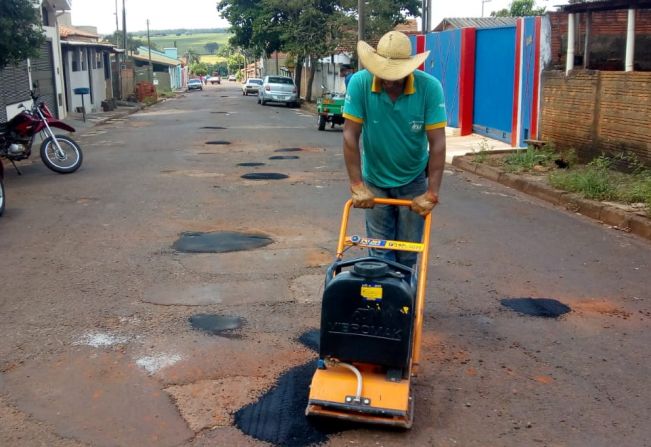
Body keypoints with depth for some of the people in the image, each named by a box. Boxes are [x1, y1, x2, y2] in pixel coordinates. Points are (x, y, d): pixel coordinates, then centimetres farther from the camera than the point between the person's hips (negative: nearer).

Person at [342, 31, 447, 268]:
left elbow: (437, 143, -21)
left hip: (413, 180, 0)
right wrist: (357, 185, -22)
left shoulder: (430, 87, -23)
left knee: (408, 249, 9)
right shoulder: (359, 83, -22)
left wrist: (431, 193, -24)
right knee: (379, 250, 5)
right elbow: (350, 135, -19)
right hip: (375, 179, 0)